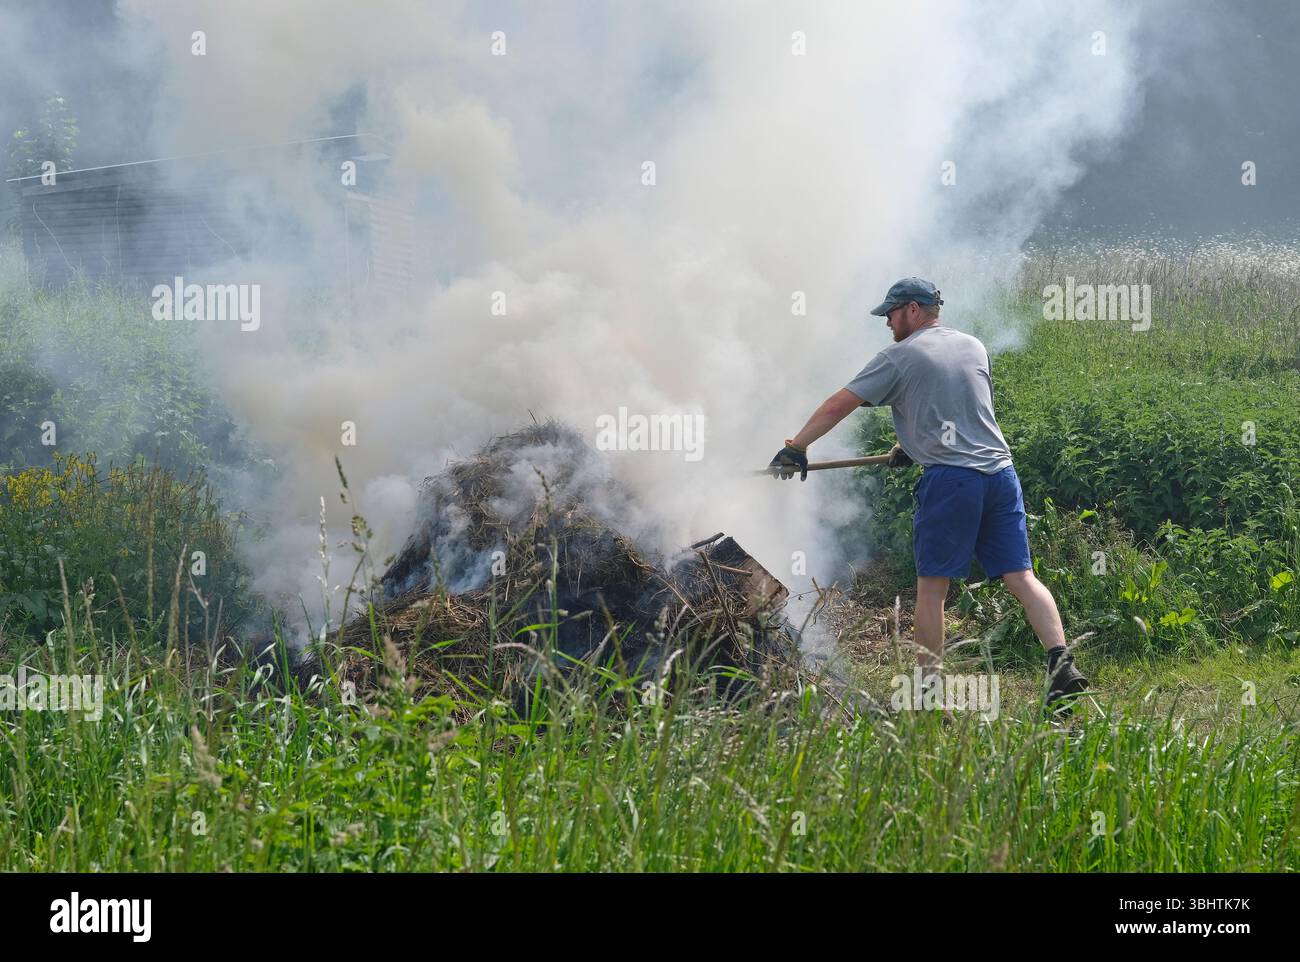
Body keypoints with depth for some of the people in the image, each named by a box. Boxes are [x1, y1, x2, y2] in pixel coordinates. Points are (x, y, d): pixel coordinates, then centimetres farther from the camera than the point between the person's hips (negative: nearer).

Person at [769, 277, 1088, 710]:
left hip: (949, 479, -5)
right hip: (1000, 471, 5)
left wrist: (796, 447, 11)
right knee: (1021, 576, 2)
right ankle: (1061, 663, -14)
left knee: (931, 586, 2)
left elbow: (839, 405, 1)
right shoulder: (974, 347, 18)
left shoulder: (899, 357, 0)